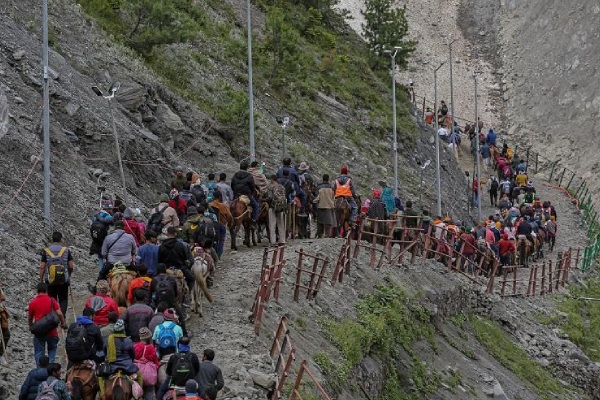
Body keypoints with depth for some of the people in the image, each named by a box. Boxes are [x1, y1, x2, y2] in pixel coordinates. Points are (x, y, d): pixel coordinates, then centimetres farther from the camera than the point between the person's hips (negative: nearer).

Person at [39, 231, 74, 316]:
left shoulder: (46, 251, -1)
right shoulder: (66, 250, -2)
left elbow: (42, 267, -3)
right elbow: (71, 266, -2)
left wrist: (41, 280, 6)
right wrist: (69, 274, 18)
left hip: (50, 281, 1)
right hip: (64, 280, -1)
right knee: (63, 300, 8)